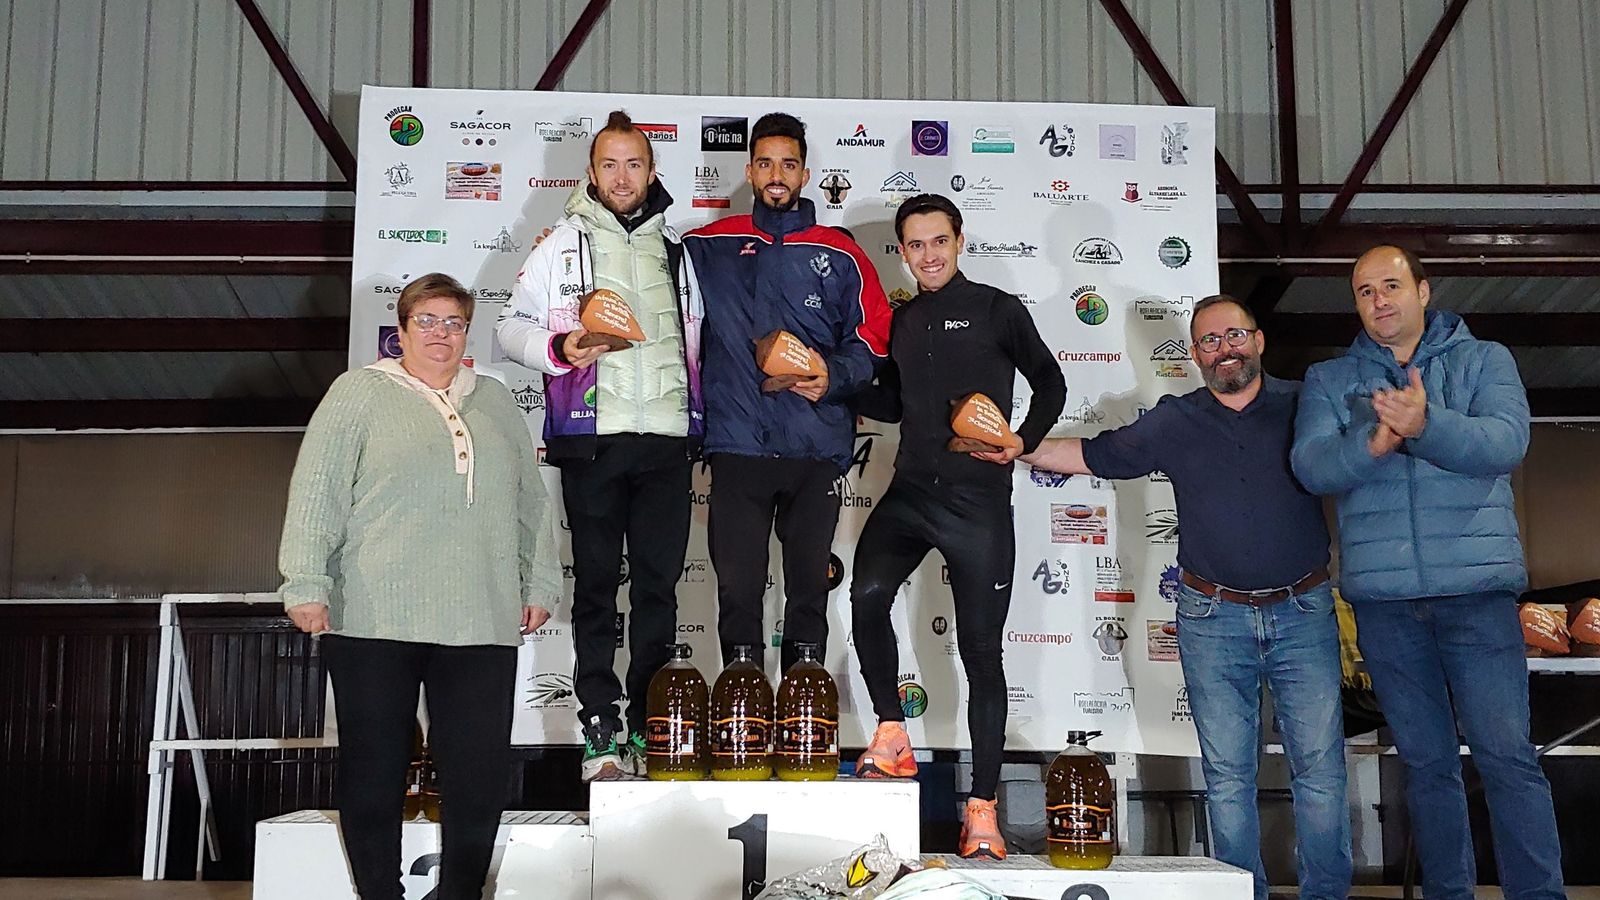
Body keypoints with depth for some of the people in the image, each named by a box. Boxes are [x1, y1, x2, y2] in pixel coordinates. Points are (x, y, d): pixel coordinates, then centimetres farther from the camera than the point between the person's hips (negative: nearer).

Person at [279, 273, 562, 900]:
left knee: (480, 776, 0)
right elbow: (317, 491, 0)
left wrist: (540, 582, 16)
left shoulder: (495, 403, 20)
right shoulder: (360, 392, 8)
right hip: (373, 620, -2)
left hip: (481, 625, 3)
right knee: (374, 774, 3)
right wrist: (307, 583, -8)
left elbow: (531, 501, 22)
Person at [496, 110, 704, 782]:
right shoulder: (562, 245, 10)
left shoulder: (674, 250, 18)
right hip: (591, 437, -2)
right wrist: (559, 348, -13)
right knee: (596, 584, 0)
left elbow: (697, 340, 23)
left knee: (659, 584, 3)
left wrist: (699, 422, 10)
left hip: (667, 437, 2)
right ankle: (599, 730, 5)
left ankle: (648, 727, 10)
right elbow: (511, 326, 6)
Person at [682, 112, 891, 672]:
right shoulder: (710, 247, 11)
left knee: (809, 590, 6)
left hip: (817, 451, 0)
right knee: (737, 589, 0)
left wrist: (834, 375, -11)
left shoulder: (840, 256, 9)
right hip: (737, 446, 0)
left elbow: (874, 341, 7)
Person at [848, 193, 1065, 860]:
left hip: (979, 499, -3)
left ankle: (982, 808, 8)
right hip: (911, 492, 4)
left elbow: (1050, 383, 8)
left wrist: (1025, 441, -8)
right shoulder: (901, 322, 15)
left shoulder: (997, 310, 2)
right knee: (867, 593, -25)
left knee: (982, 651, 1)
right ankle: (892, 738, -7)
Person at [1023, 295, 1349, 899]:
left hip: (1303, 611, 0)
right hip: (1213, 618, 1)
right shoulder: (1173, 423, 7)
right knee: (1227, 774, 5)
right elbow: (1092, 454, 14)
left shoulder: (1304, 407, 5)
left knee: (1320, 768, 0)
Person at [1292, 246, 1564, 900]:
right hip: (1383, 596, 2)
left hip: (1476, 586, -2)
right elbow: (1311, 465, -4)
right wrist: (1371, 445, -25)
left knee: (1506, 754, -7)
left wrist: (1426, 425, -29)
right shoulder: (1329, 380, 12)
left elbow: (1507, 441, -10)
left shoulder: (1484, 360, 8)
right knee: (1426, 761, 11)